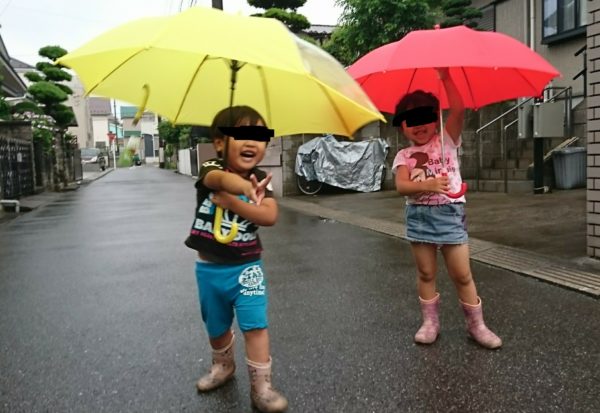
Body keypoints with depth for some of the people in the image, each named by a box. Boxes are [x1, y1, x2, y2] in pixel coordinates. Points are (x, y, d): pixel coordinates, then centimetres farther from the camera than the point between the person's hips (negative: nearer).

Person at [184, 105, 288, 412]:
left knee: (255, 325, -7)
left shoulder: (261, 179, -7)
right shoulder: (211, 168, -12)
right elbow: (221, 179, -38)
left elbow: (270, 216, -21)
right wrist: (246, 188, -60)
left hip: (246, 267, -1)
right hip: (208, 268, 1)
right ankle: (223, 366, 46)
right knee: (216, 327, 19)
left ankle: (261, 387, 8)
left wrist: (232, 202, -27)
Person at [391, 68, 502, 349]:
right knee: (426, 273, 10)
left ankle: (476, 325, 17)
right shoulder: (404, 156, 3)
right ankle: (430, 322, 24)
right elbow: (401, 186, -14)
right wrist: (428, 184, -31)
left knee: (462, 274, 3)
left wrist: (445, 77, -14)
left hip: (450, 213, -1)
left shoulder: (446, 141, 2)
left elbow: (458, 110, -14)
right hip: (419, 216, 1)